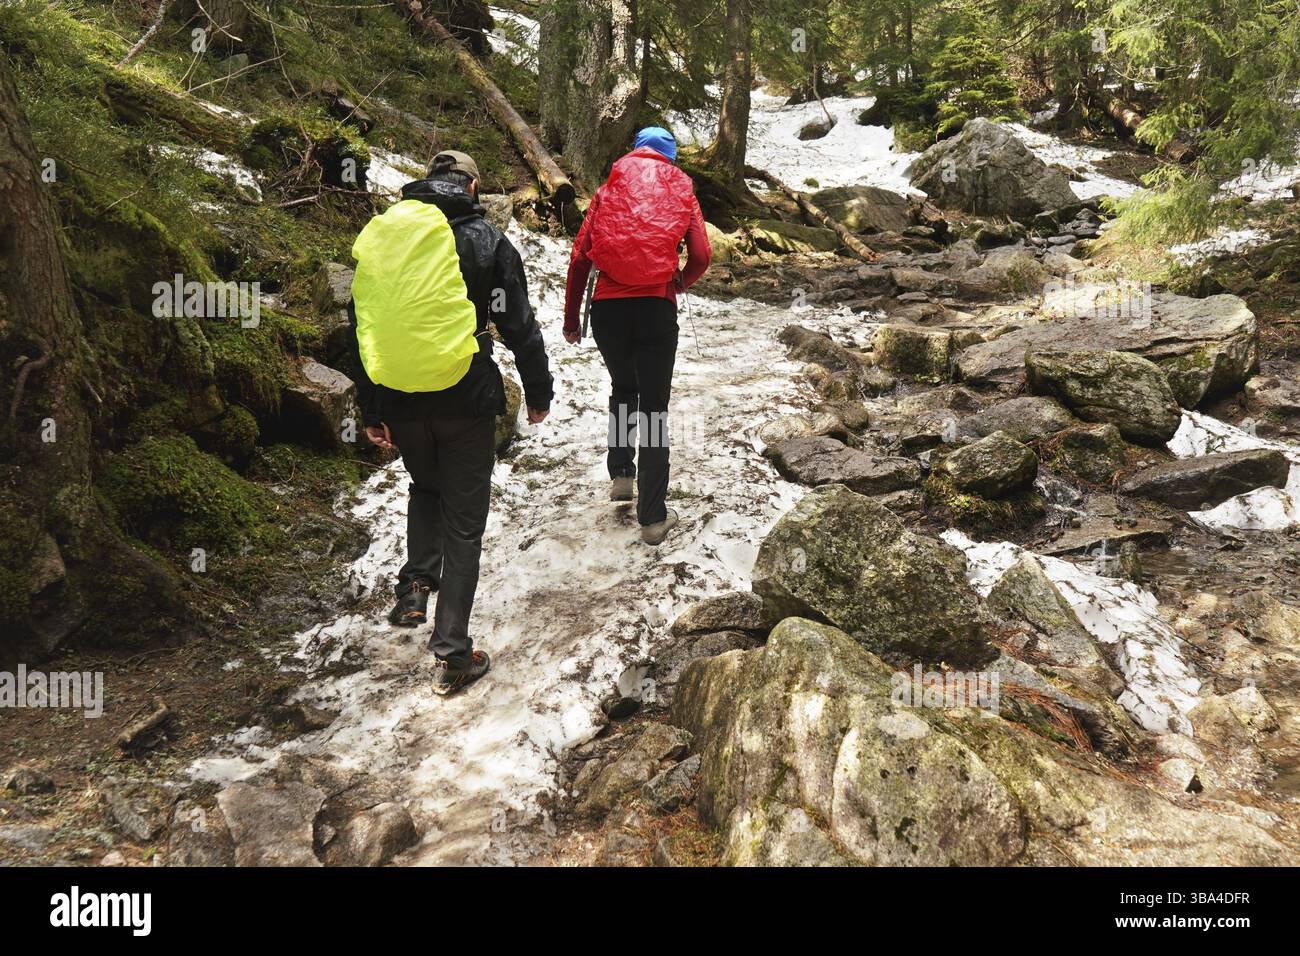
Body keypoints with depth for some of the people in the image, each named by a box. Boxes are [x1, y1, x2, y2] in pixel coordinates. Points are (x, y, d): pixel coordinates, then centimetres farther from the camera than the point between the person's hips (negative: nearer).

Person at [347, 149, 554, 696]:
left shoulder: (376, 237, 9)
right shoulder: (485, 240, -2)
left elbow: (360, 328, 12)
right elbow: (519, 326, -2)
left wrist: (371, 411, 19)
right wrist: (538, 392, 11)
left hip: (397, 400, 3)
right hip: (465, 398, -3)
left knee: (425, 487, 32)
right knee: (463, 520, 6)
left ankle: (416, 582, 19)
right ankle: (451, 654, 6)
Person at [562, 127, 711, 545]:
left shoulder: (609, 190, 12)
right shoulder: (681, 192, 10)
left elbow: (580, 257, 4)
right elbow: (701, 257, 0)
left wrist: (571, 320, 9)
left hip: (607, 307, 2)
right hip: (656, 308, -1)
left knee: (623, 389, 28)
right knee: (654, 408, 4)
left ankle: (620, 473, 23)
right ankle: (653, 517, 3)